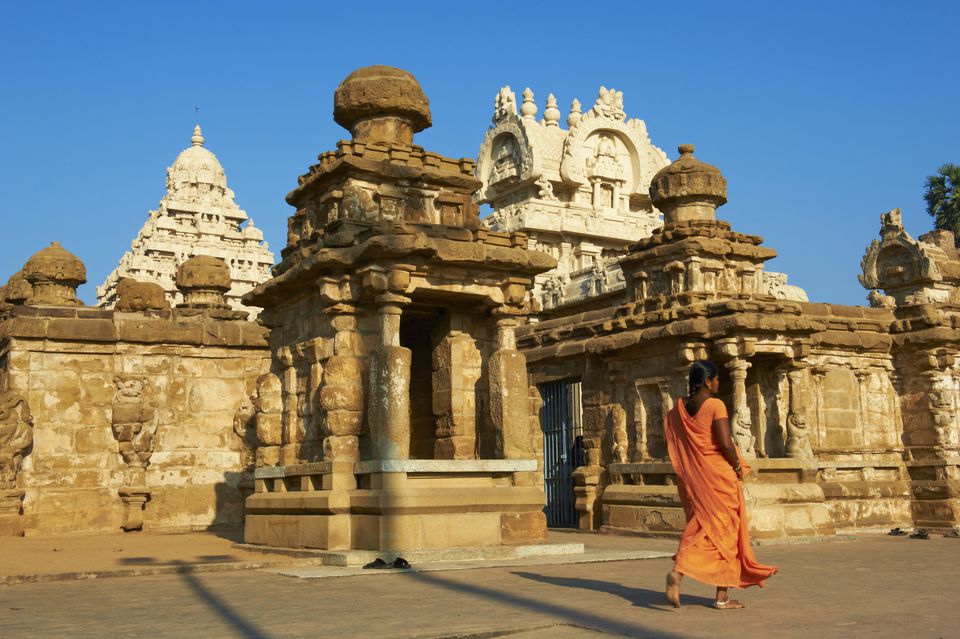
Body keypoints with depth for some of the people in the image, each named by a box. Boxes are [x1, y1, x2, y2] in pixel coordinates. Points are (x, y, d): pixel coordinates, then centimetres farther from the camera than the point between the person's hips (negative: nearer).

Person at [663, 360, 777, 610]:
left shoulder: (678, 409, 6)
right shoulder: (715, 406, -13)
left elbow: (673, 444, 9)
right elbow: (725, 443, -20)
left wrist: (690, 467, 17)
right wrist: (738, 467, -6)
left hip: (691, 477, 6)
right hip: (718, 476, -6)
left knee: (703, 528, 16)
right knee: (724, 531, 5)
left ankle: (678, 571, -4)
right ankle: (722, 597, 10)